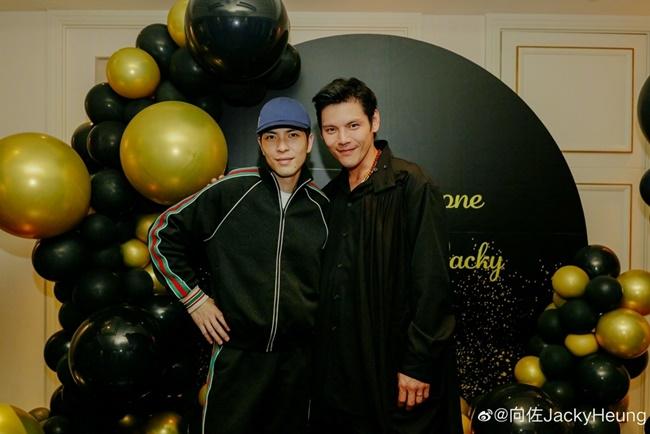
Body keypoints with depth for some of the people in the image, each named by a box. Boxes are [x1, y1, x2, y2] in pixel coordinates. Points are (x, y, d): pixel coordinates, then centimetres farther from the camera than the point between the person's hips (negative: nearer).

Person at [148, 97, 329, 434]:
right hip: (237, 354, -3)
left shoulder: (321, 207, 0)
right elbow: (164, 234, -2)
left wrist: (321, 324, 9)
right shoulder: (230, 191, -10)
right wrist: (193, 297, -4)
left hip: (299, 357, 3)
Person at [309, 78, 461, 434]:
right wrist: (323, 358, 10)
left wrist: (418, 364, -17)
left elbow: (431, 283, -17)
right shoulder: (331, 195, 7)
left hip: (396, 367, -6)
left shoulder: (411, 185, -14)